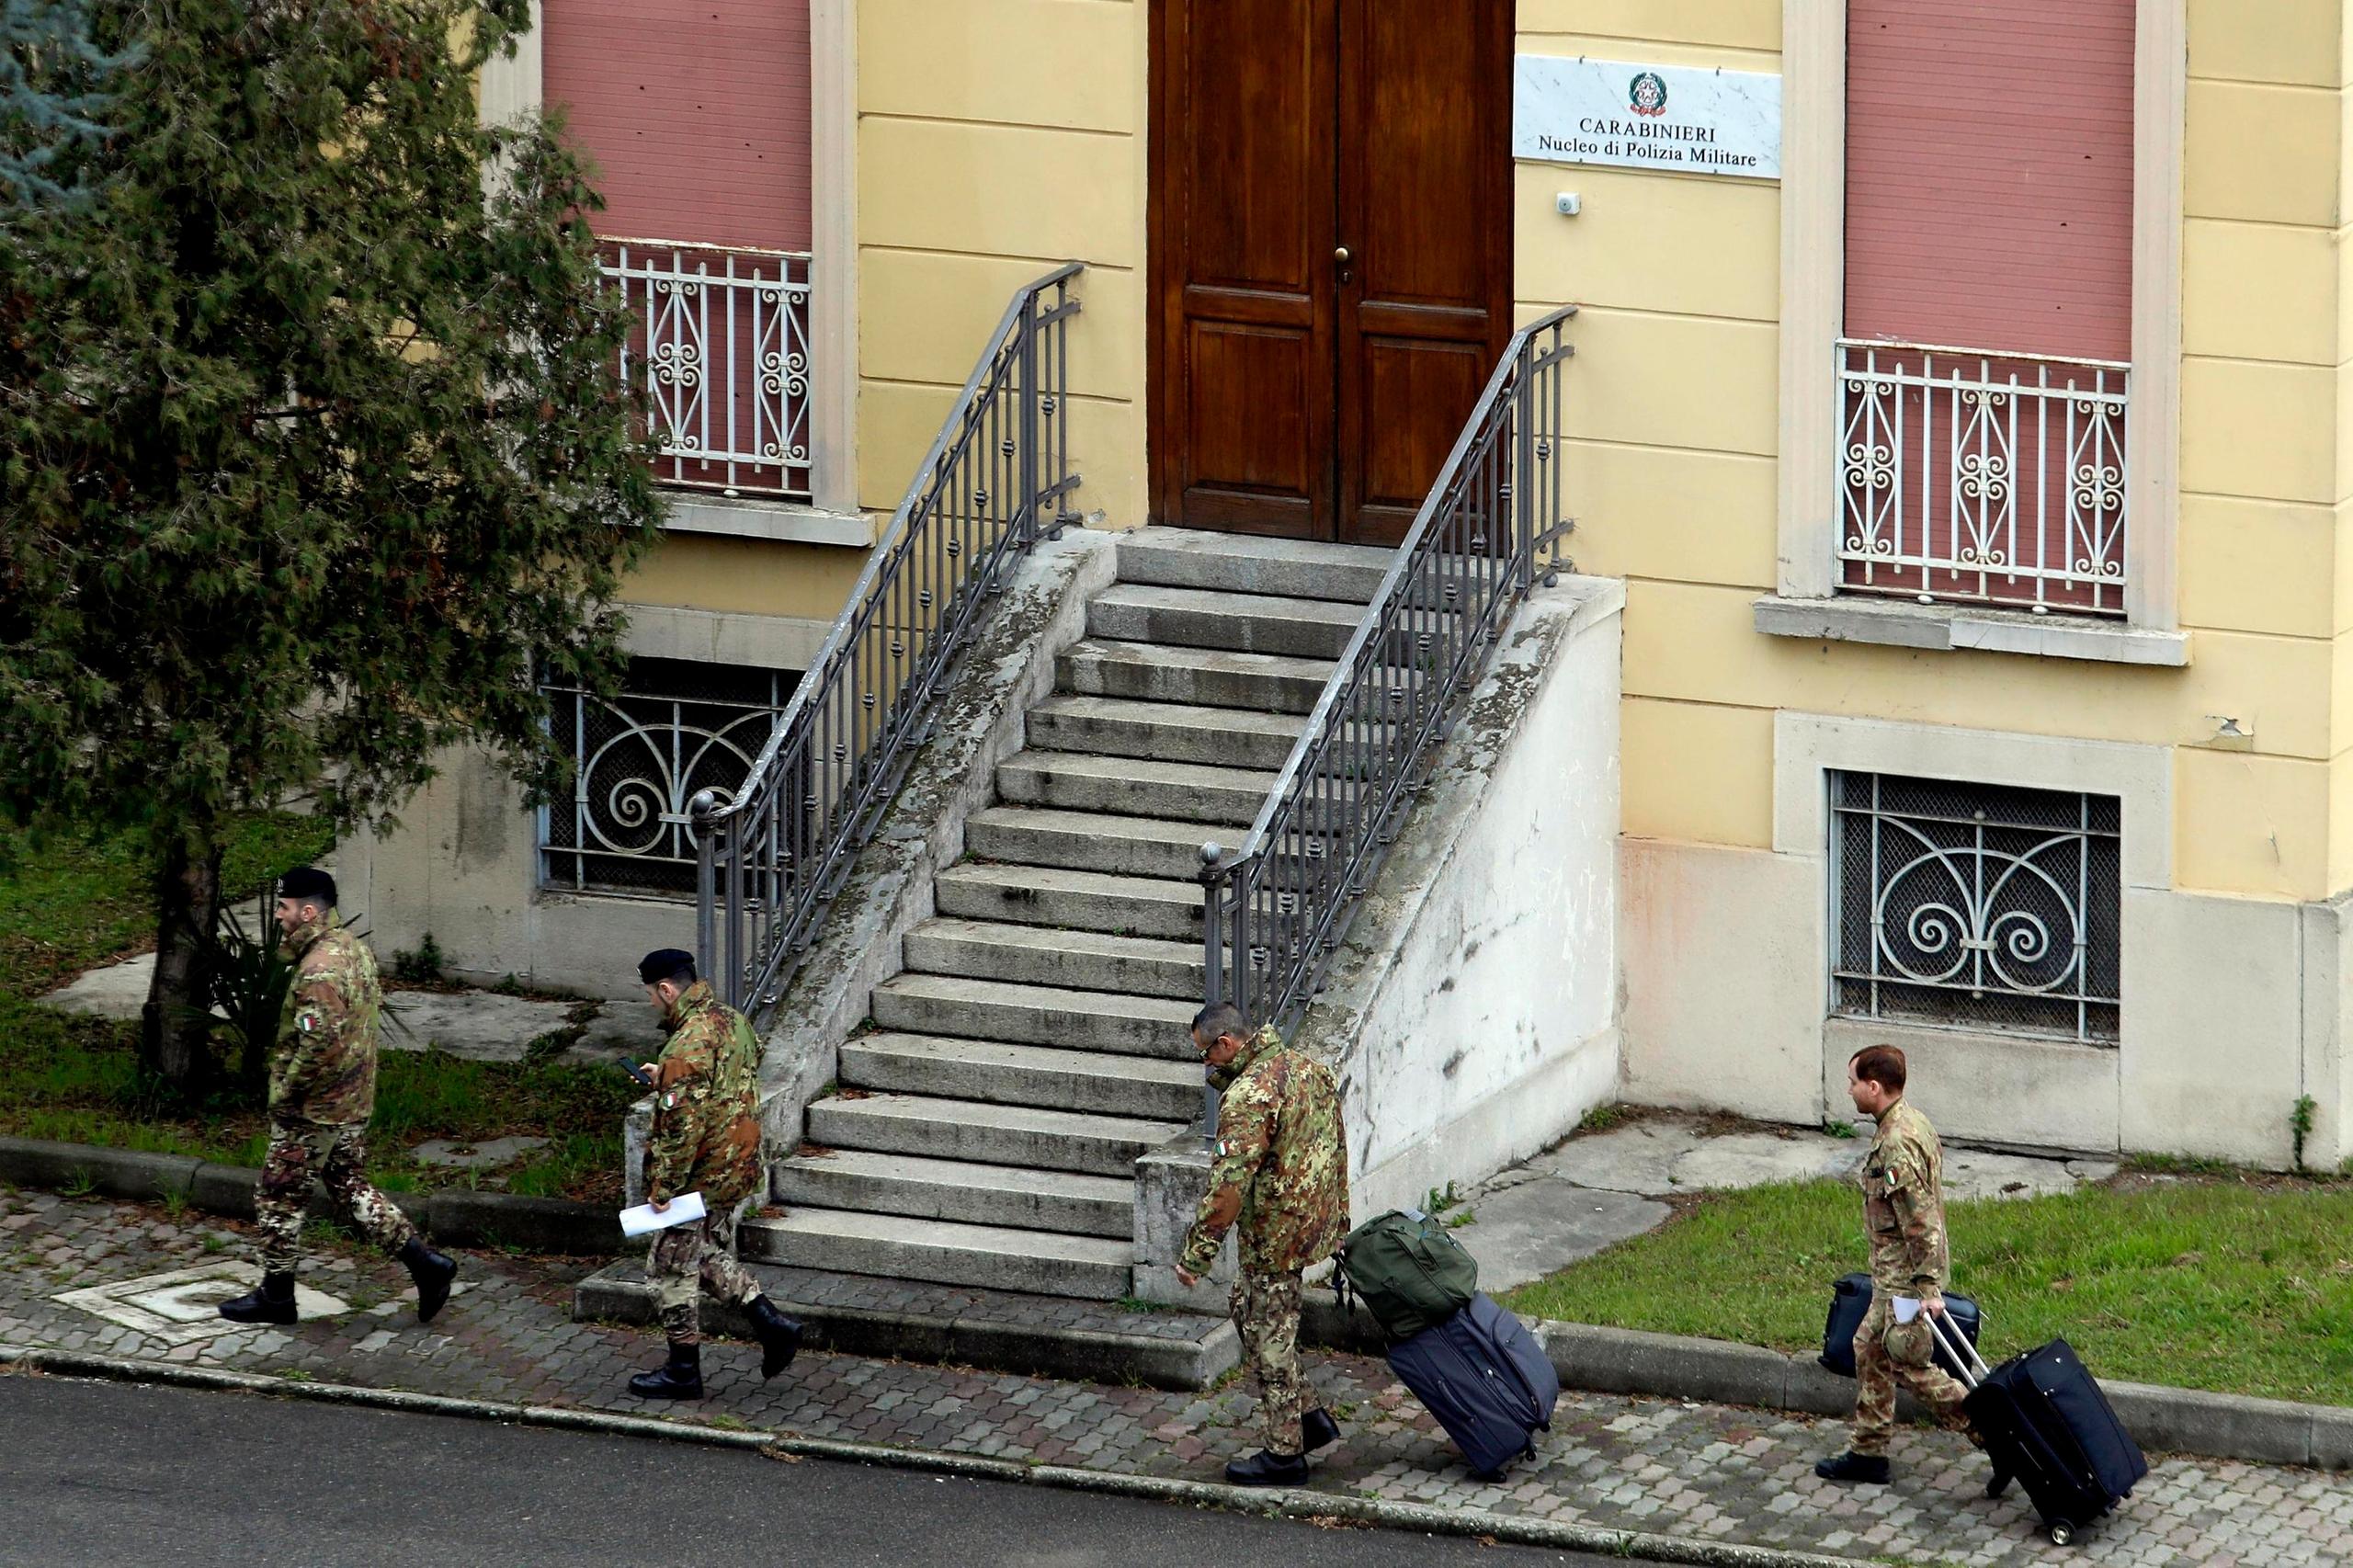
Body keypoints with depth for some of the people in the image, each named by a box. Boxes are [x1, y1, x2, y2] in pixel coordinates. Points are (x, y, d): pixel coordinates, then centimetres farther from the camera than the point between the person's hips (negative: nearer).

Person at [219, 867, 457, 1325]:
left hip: (312, 1111, -10)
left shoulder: (319, 973, -26)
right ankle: (425, 1262, 12)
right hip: (353, 1105, 10)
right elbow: (374, 1001, 19)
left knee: (280, 1198, 5)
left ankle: (276, 1296, 17)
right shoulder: (354, 949, 5)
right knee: (351, 1189, 18)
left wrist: (284, 1096, -18)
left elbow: (316, 1046, -30)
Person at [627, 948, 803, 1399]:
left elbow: (682, 1125, -26)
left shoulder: (688, 1046, -25)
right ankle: (771, 1322, 15)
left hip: (700, 1176, -9)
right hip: (736, 1169, 9)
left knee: (672, 1268, 5)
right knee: (707, 1256, 24)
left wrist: (663, 1186, -19)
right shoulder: (731, 1020, 5)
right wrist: (665, 1080, 24)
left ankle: (683, 1371, 13)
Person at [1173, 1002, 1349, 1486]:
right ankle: (1307, 1418, 25)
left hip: (1276, 1235, -10)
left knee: (1270, 1337, 2)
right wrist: (1339, 1220, 25)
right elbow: (1335, 1146, 17)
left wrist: (1198, 1250, -21)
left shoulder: (1248, 1094, -23)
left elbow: (1228, 1183, -27)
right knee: (1247, 1307, 23)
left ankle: (1284, 1453, 11)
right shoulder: (1307, 1066, 7)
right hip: (1317, 1222, 10)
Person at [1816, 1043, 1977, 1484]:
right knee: (1870, 1349, 17)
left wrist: (1928, 1288, -24)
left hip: (1903, 1277, -10)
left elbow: (1921, 1220, -27)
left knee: (1910, 1365, 0)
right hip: (1895, 1274, 10)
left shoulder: (1897, 1145, -26)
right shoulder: (1913, 1123, 7)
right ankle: (1867, 1452, 26)